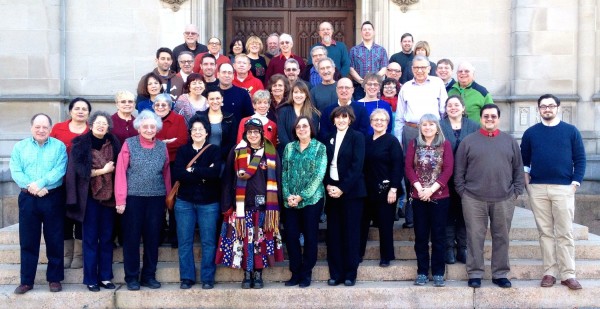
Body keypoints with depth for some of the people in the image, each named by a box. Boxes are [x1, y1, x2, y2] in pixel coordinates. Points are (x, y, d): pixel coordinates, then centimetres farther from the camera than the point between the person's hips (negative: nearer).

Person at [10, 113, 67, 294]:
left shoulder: (59, 146, 2)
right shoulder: (20, 147, 8)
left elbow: (59, 170, -10)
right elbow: (15, 172, -2)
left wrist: (40, 183, -21)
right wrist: (32, 187, -17)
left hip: (53, 198, -1)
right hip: (28, 198, 2)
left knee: (55, 240, 4)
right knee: (27, 241, 5)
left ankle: (54, 279, 15)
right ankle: (26, 281, 14)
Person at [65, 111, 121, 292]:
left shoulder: (113, 144, 7)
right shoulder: (81, 143, -2)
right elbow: (80, 170, -9)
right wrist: (103, 171, -10)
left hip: (108, 196, 3)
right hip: (89, 196, -3)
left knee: (107, 237, 7)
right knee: (90, 238, 2)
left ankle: (105, 277, 15)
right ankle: (91, 279, 9)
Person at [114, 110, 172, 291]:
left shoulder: (162, 146, 7)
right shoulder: (129, 144, -2)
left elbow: (166, 173, 11)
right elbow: (120, 172, -6)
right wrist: (120, 199, -11)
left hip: (157, 199, 3)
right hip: (133, 198, -3)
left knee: (153, 238, 9)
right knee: (132, 238, 5)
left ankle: (149, 276, 21)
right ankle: (131, 277, 16)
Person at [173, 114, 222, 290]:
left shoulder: (214, 151, 3)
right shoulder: (183, 150, 7)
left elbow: (215, 172, -15)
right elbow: (177, 173, -9)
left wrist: (191, 170, -12)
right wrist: (203, 174, -15)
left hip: (208, 203, -1)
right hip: (185, 202, 2)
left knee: (208, 241, 1)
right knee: (184, 241, 4)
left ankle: (207, 278, 11)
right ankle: (186, 277, 15)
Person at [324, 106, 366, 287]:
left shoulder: (357, 137, -2)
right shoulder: (329, 138, 13)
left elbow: (357, 166, -10)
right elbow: (325, 164, 9)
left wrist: (342, 189, -15)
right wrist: (328, 185, -7)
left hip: (351, 191, -4)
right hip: (332, 191, 4)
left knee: (351, 233, 1)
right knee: (333, 233, 4)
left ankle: (350, 274, 9)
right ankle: (335, 273, 11)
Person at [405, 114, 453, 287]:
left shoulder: (445, 144, 3)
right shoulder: (414, 144, 7)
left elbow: (448, 169, -5)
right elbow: (408, 167, 0)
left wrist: (431, 189, -13)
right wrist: (419, 187, -13)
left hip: (440, 196, -1)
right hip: (418, 196, 1)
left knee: (438, 236, 3)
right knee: (421, 235, 5)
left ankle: (438, 273, 9)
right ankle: (422, 272, 13)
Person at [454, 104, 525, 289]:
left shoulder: (510, 141, 11)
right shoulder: (468, 142, 5)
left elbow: (518, 169, 11)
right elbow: (459, 171, 4)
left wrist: (516, 191, 3)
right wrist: (462, 192, -2)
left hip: (504, 199, 2)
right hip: (474, 199, -1)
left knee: (501, 238, 8)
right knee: (475, 237, 2)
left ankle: (500, 274, 18)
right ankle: (475, 274, 11)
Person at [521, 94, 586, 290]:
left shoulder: (571, 131, 5)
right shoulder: (530, 133, 8)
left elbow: (580, 159, 4)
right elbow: (524, 160, 12)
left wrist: (575, 183, -4)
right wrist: (526, 183, 3)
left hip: (563, 188, -1)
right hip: (538, 189, 1)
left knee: (565, 233, -1)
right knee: (545, 232, 5)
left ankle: (568, 274, 4)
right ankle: (550, 272, 10)